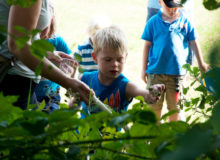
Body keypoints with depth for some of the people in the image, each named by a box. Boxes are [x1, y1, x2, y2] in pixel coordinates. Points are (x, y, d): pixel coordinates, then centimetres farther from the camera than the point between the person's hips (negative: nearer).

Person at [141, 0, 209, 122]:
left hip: (177, 71, 0)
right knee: (154, 105, 9)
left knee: (174, 106, 9)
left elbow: (194, 43, 9)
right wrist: (144, 69, 5)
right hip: (155, 71, 0)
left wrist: (201, 64, 14)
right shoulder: (153, 22, 0)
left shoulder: (185, 22, 1)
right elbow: (147, 45, 5)